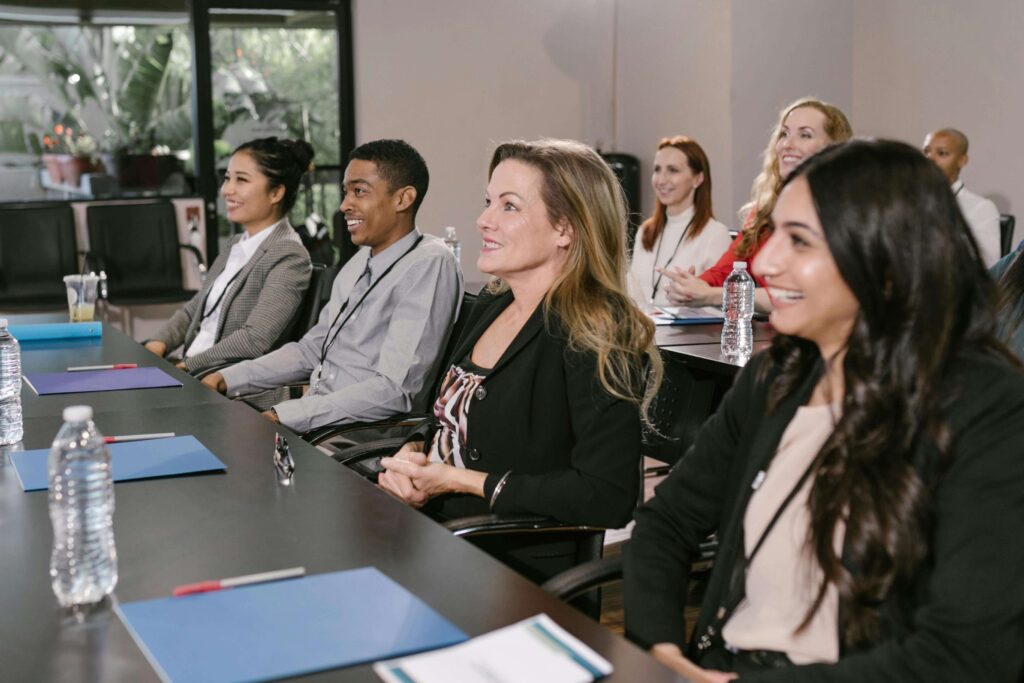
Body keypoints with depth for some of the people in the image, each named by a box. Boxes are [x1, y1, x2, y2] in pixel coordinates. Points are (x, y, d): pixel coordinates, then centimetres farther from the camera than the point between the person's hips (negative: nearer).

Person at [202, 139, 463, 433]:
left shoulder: (428, 265, -16)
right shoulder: (360, 263, 14)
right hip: (312, 422, 8)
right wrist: (227, 379, 6)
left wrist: (281, 417, -25)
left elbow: (395, 390, -24)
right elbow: (311, 349, 20)